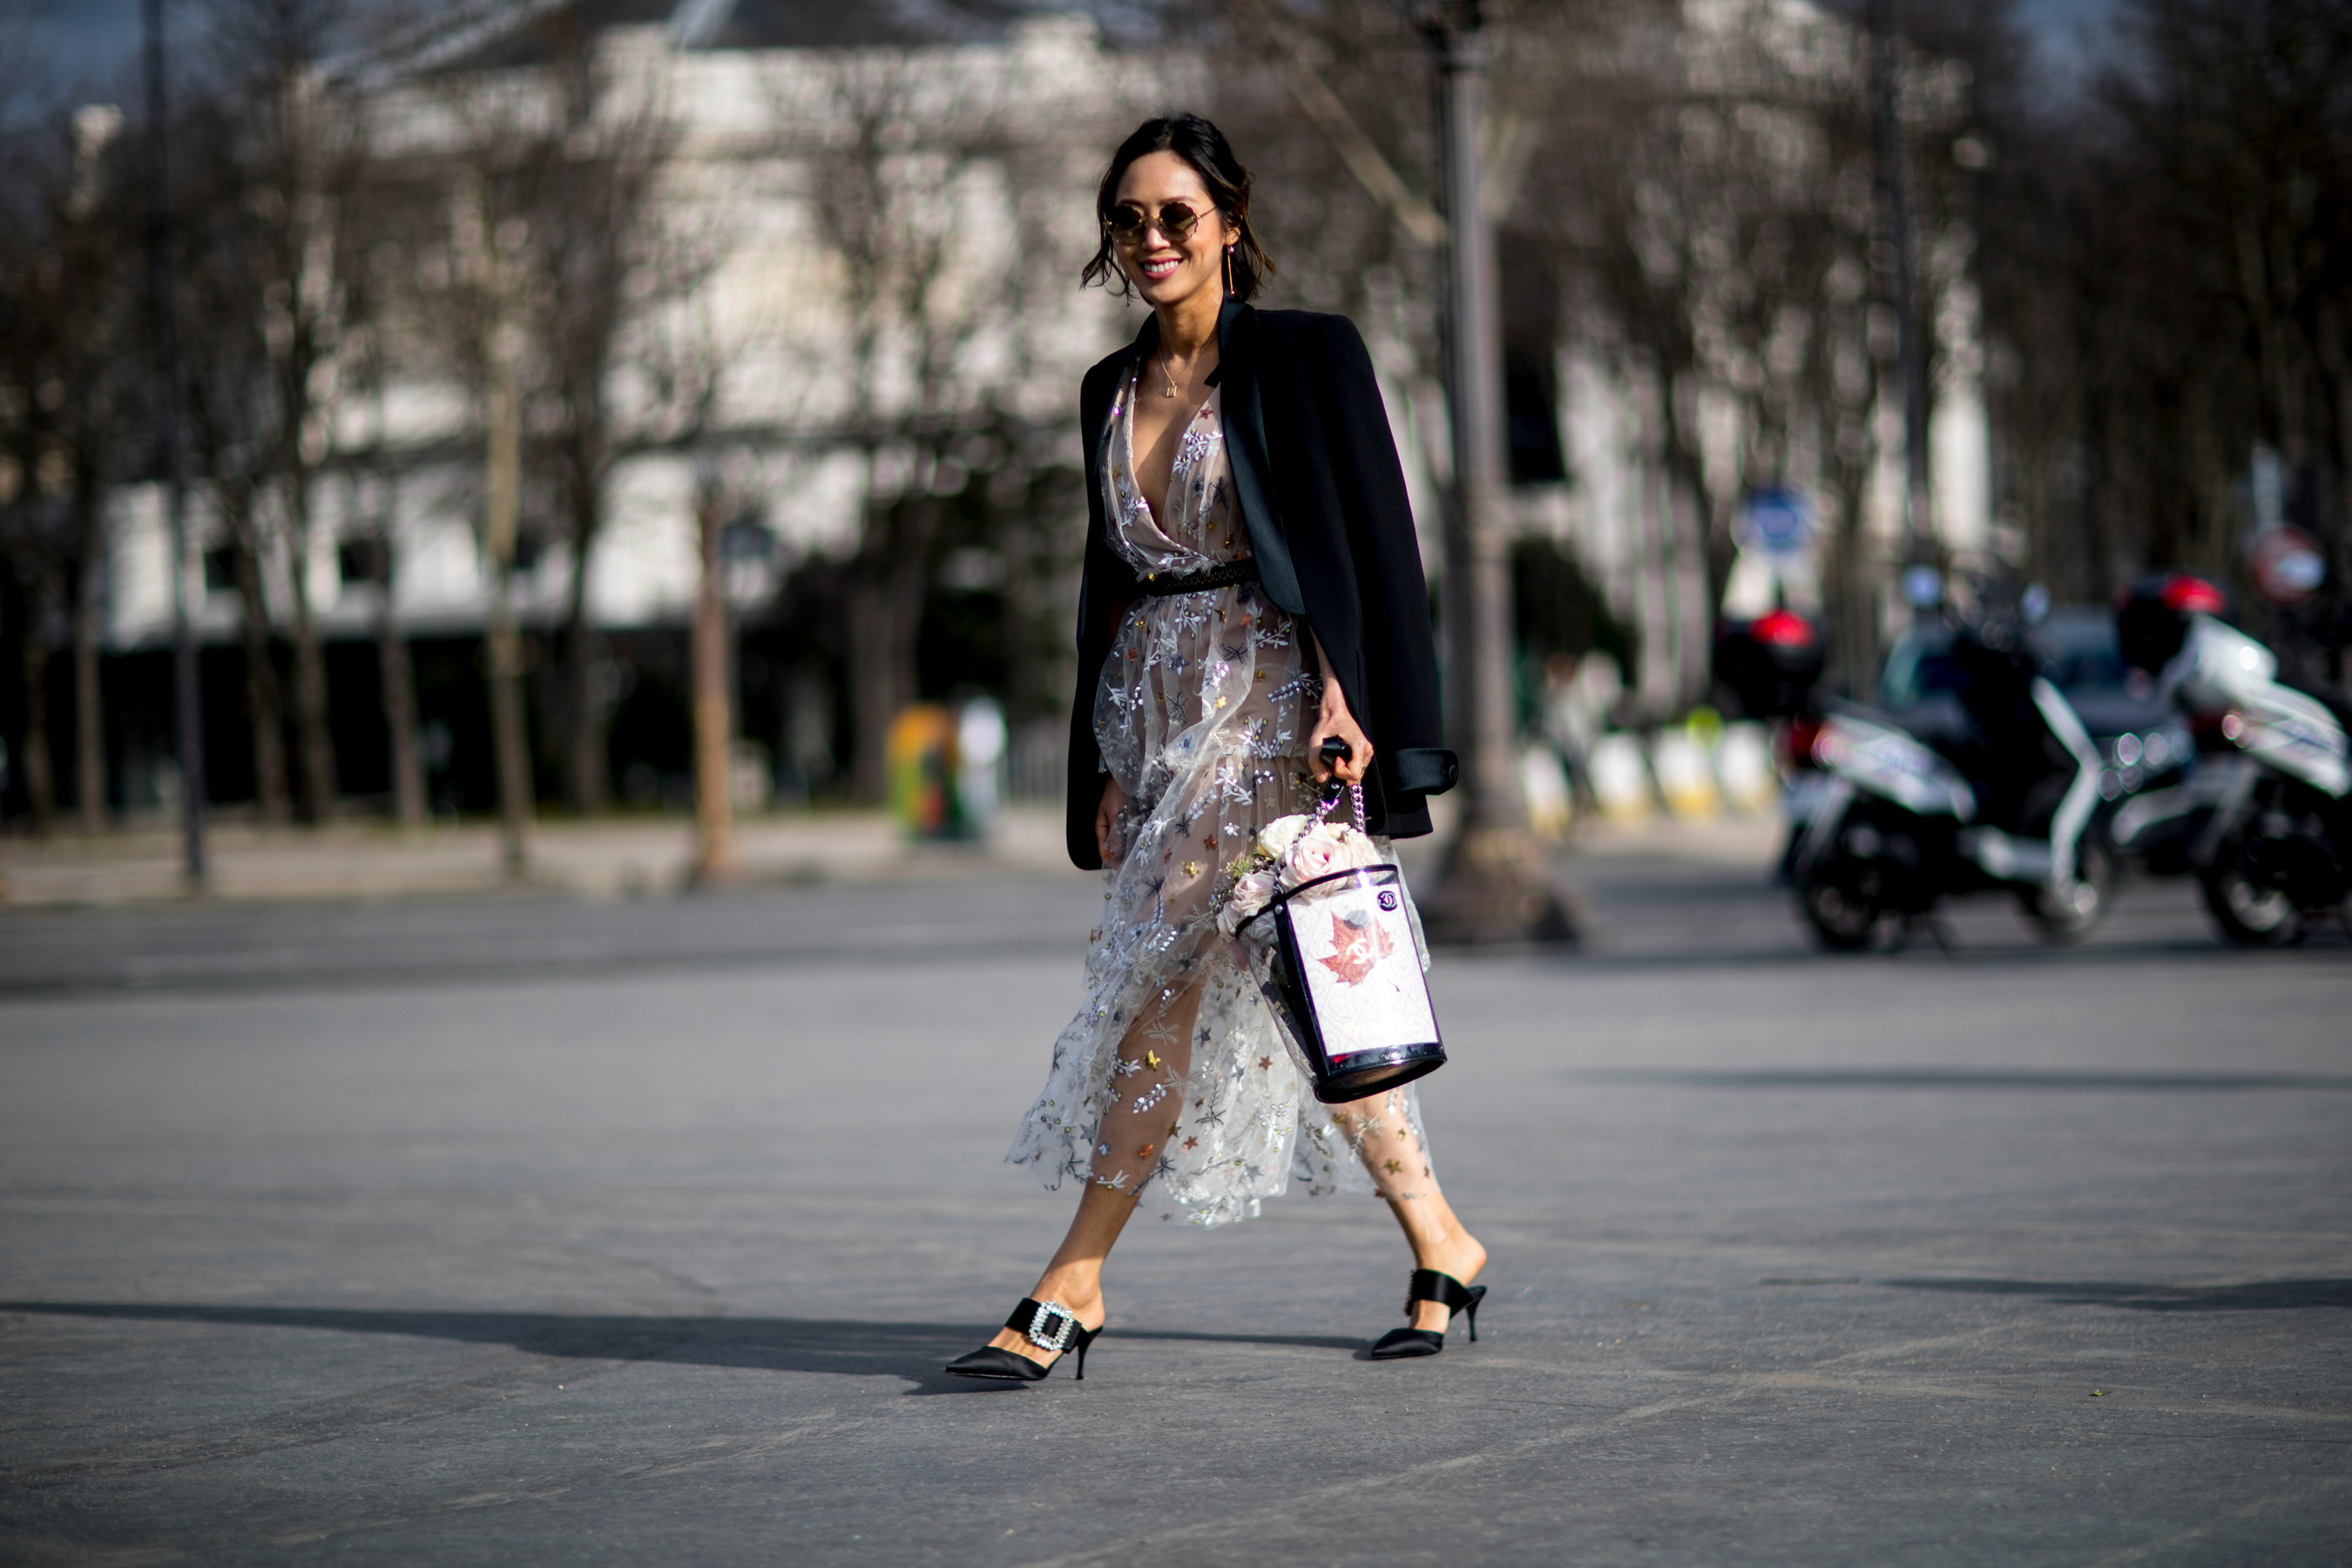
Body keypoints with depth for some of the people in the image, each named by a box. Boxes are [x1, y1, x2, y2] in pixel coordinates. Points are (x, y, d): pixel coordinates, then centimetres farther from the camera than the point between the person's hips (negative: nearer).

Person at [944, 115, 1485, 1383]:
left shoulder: (1305, 356, -4)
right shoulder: (1112, 389, 15)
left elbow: (1378, 545, -7)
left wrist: (1356, 706, -17)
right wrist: (1103, 768, 14)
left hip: (1268, 696, -7)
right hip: (1157, 707, 7)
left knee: (1162, 983, -11)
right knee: (1291, 986, 6)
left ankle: (1072, 1288, -8)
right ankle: (1438, 1245, 14)